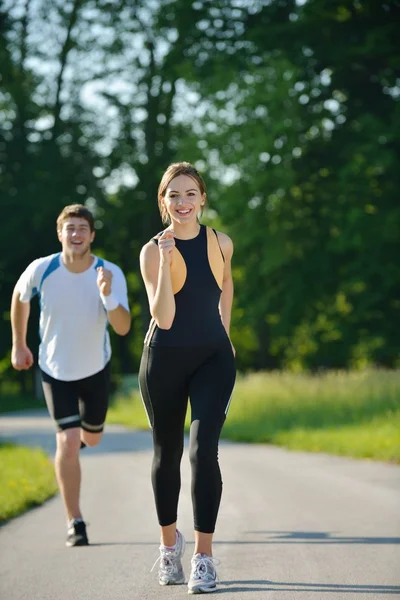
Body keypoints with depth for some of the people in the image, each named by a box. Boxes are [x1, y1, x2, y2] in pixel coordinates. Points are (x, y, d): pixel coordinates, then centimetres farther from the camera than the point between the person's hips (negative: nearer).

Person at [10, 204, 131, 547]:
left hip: (95, 368, 1)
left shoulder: (111, 274, -22)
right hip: (55, 370, -1)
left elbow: (123, 328, -31)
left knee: (92, 439, 19)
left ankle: (80, 432, 59)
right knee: (68, 443, -14)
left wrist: (107, 296, -49)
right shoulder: (41, 270, -20)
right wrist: (19, 345, 8)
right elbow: (20, 298, 3)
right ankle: (75, 522, -5)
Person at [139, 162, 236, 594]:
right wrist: (165, 262, -28)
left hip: (213, 357, 1)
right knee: (167, 454, 12)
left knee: (203, 450, -15)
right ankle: (169, 542, 34)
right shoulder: (153, 251, -9)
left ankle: (204, 557, -11)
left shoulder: (221, 244, 0)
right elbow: (163, 317, -20)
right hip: (165, 360, -1)